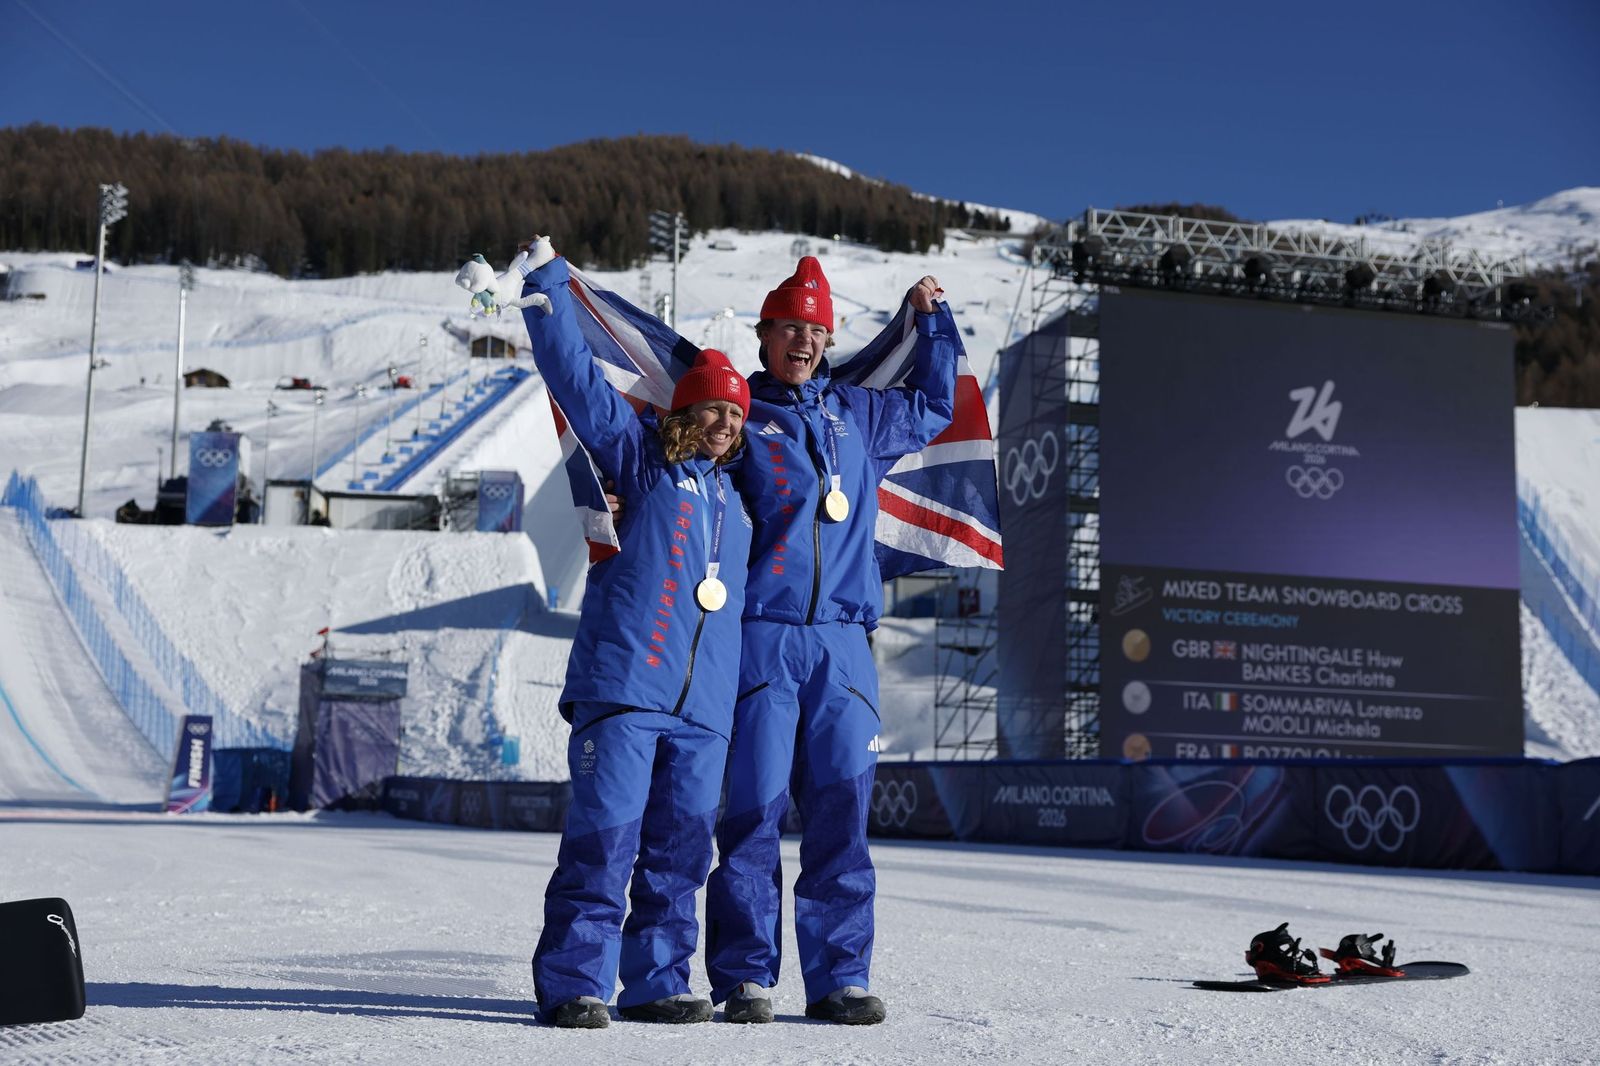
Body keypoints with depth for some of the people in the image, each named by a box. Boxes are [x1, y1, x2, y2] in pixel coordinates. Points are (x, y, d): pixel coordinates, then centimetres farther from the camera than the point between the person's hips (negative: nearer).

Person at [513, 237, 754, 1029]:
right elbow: (576, 378, 2)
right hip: (622, 685, -6)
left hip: (704, 704, 6)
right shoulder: (638, 458, 6)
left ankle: (654, 981, 15)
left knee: (680, 845, 6)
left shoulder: (736, 498, 22)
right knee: (604, 835, -9)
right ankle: (571, 984, -3)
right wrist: (547, 287, -1)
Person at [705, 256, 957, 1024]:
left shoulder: (857, 415, 19)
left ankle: (839, 978, 8)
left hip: (842, 641, 4)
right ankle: (744, 976, 3)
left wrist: (930, 318, 35)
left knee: (842, 809, 2)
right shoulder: (740, 419, 6)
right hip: (761, 636, -3)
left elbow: (931, 408, 37)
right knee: (755, 807, -5)